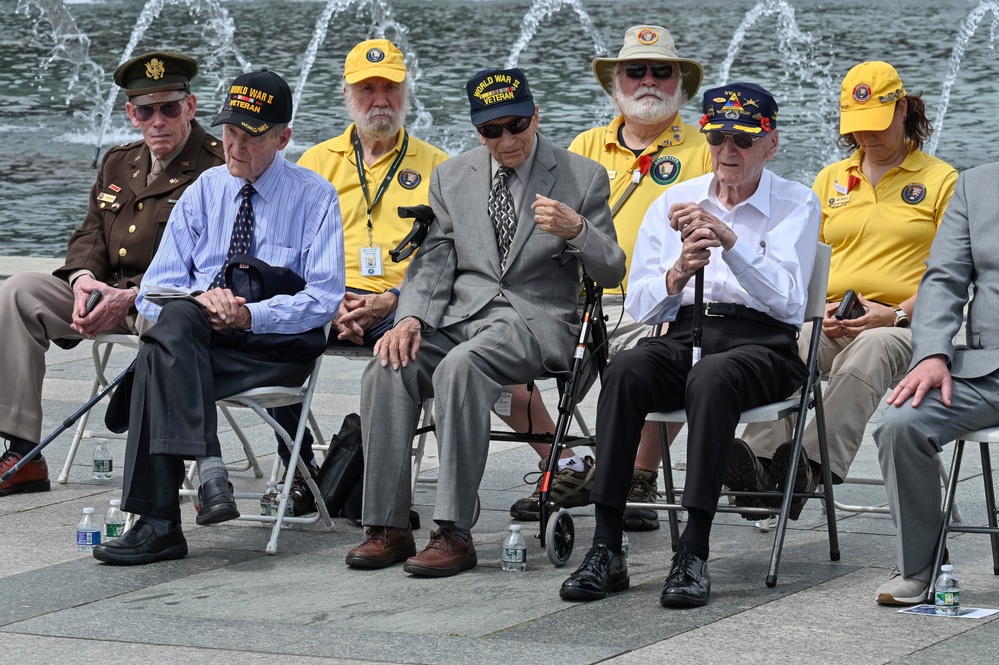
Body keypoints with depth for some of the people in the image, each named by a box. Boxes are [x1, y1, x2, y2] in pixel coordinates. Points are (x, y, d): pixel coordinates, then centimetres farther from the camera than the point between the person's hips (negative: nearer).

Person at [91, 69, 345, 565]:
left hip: (279, 344, -4)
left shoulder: (314, 196, 3)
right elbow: (153, 291, 8)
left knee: (160, 358, -31)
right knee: (177, 319, -34)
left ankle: (159, 522, -35)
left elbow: (324, 299, -6)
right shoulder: (202, 194, 14)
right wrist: (199, 299, -16)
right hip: (197, 336, 4)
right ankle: (208, 464, -43)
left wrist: (251, 314, -22)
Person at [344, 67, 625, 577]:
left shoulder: (583, 178, 5)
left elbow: (611, 272, 4)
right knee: (389, 368, -27)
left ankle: (454, 532, -36)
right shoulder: (451, 177, 15)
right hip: (459, 314, 4)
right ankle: (388, 527, -22)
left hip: (535, 319, -4)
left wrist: (576, 231, -18)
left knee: (460, 366, -36)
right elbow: (434, 261, 12)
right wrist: (411, 318, -8)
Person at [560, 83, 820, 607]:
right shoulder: (674, 201, 15)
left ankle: (693, 554, -40)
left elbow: (786, 298, -10)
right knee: (624, 371, -31)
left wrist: (728, 239, -21)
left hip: (760, 345, -3)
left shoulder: (795, 205, 6)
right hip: (683, 336, 3)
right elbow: (639, 304, 8)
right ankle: (606, 549, -33)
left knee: (711, 377, -38)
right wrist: (678, 273, -13)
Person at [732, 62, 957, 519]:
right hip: (830, 322, 4)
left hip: (904, 324, -3)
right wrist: (820, 310, 0)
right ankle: (759, 461, -51)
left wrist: (897, 314, -11)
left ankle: (814, 465, -55)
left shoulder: (941, 180, 11)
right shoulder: (830, 180, 23)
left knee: (865, 358, -40)